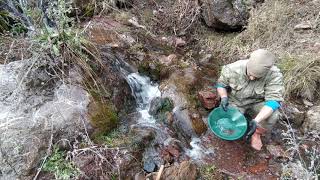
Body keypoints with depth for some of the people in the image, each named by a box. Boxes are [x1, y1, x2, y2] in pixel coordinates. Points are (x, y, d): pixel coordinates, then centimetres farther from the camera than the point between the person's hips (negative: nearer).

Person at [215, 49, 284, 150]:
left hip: (257, 103, 0)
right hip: (236, 102, 0)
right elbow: (221, 84, -6)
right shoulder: (233, 69, -23)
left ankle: (256, 134, 3)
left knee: (272, 116, -29)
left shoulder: (274, 75, -26)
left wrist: (256, 121, -40)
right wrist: (224, 97, -26)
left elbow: (273, 101, -28)